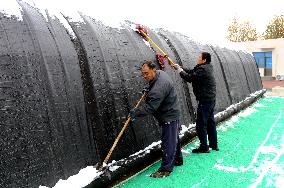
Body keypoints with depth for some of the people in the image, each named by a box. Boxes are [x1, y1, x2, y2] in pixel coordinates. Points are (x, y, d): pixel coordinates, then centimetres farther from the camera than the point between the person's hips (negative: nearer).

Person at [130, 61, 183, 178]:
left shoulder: (158, 88, -33)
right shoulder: (160, 73, 0)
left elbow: (149, 107, -31)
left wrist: (135, 112, -22)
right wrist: (148, 90, 9)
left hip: (169, 117, -11)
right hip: (172, 113, 11)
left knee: (168, 142, -2)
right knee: (174, 138, 23)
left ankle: (166, 169, 9)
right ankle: (178, 160, 40)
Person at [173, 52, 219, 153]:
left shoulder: (202, 69, -19)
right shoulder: (208, 67, 11)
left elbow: (190, 78, -20)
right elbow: (192, 71, 11)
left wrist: (179, 70, -7)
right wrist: (180, 67, 6)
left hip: (205, 100, -10)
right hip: (211, 99, 10)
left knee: (201, 124, -1)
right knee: (210, 122, 18)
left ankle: (204, 147, 7)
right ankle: (214, 144, 29)